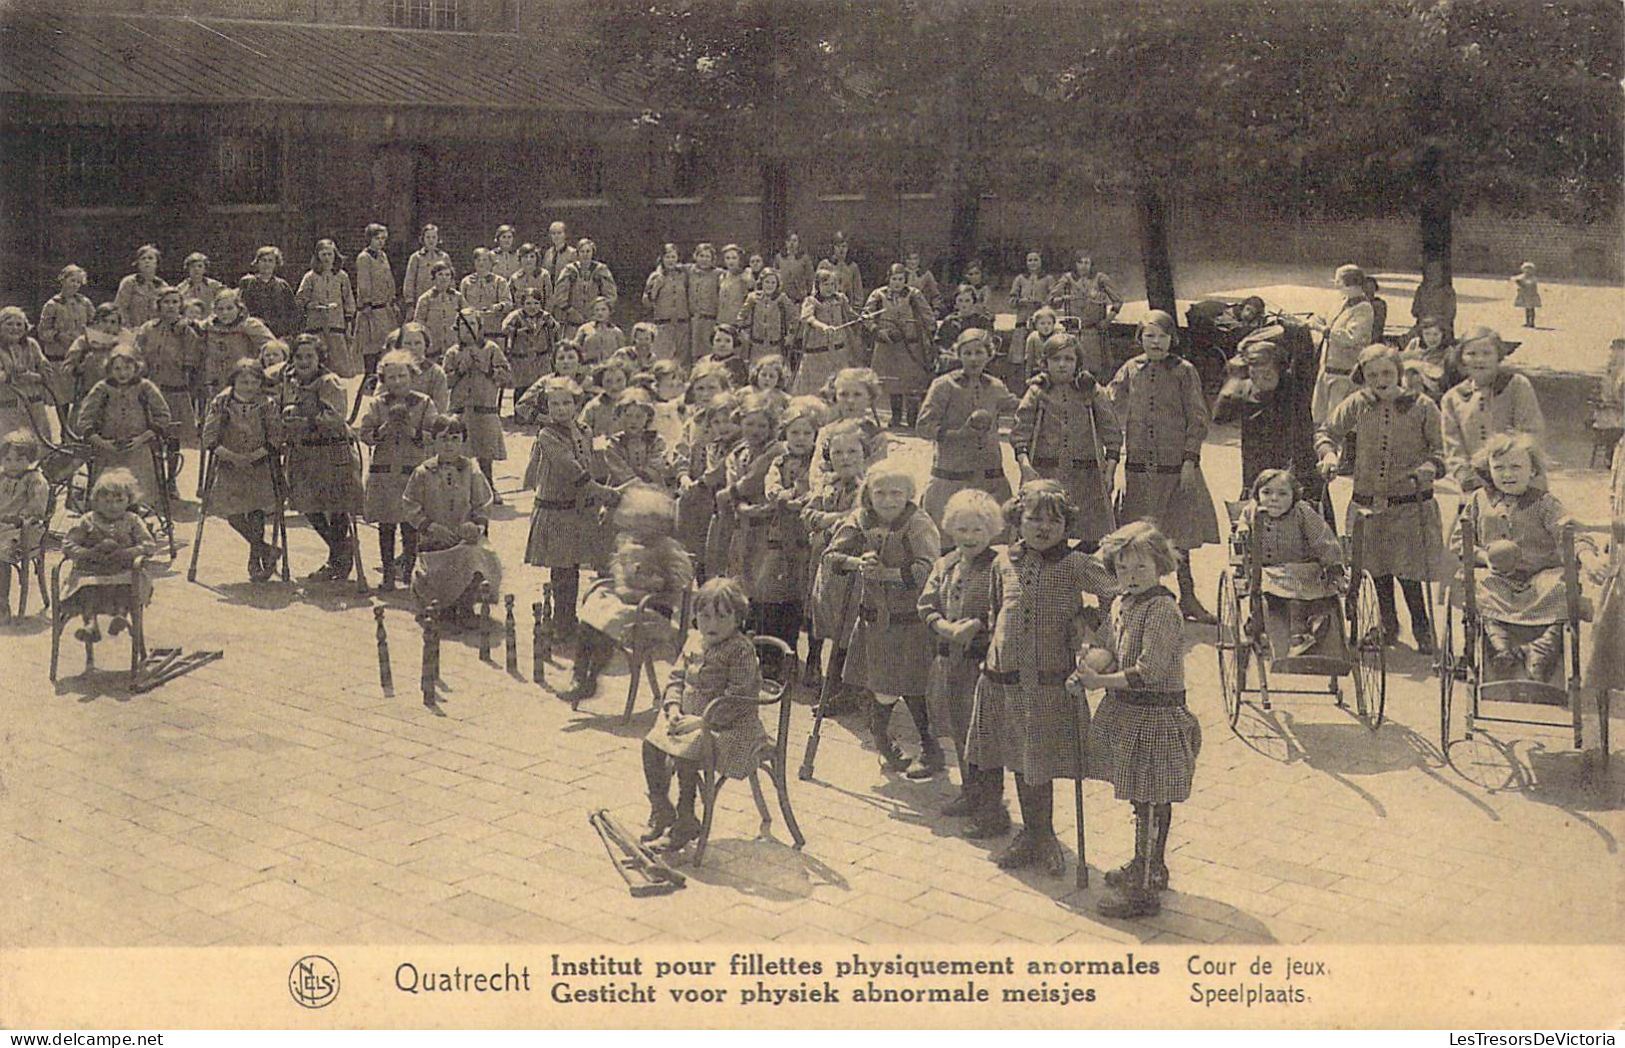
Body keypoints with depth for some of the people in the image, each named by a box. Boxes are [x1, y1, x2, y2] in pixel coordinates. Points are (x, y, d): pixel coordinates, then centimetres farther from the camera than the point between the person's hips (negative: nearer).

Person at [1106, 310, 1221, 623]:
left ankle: (1187, 598, 15)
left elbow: (1197, 419, -2)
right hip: (1138, 465, 2)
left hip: (1176, 465, -2)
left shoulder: (1184, 371, -2)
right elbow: (1111, 408, 7)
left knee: (1179, 536, 4)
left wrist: (1190, 459, -9)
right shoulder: (1130, 371, 5)